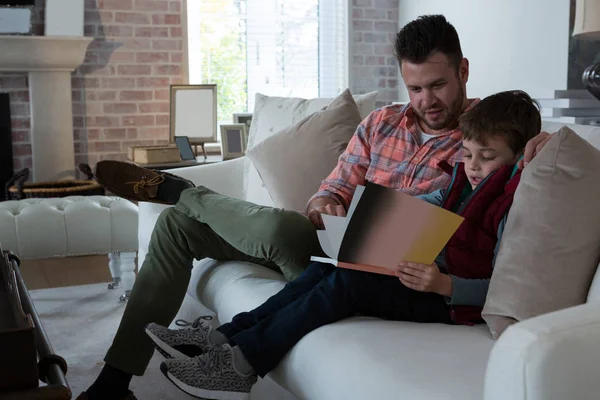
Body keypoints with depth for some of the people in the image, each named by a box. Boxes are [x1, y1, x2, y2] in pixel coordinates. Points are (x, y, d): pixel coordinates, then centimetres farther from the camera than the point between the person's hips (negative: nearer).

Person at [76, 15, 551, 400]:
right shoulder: (382, 123, 10)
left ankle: (174, 188, -2)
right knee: (178, 224, 1)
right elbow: (334, 189, 9)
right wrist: (326, 207, -14)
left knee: (280, 226, -36)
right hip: (335, 242, 7)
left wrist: (542, 141, -32)